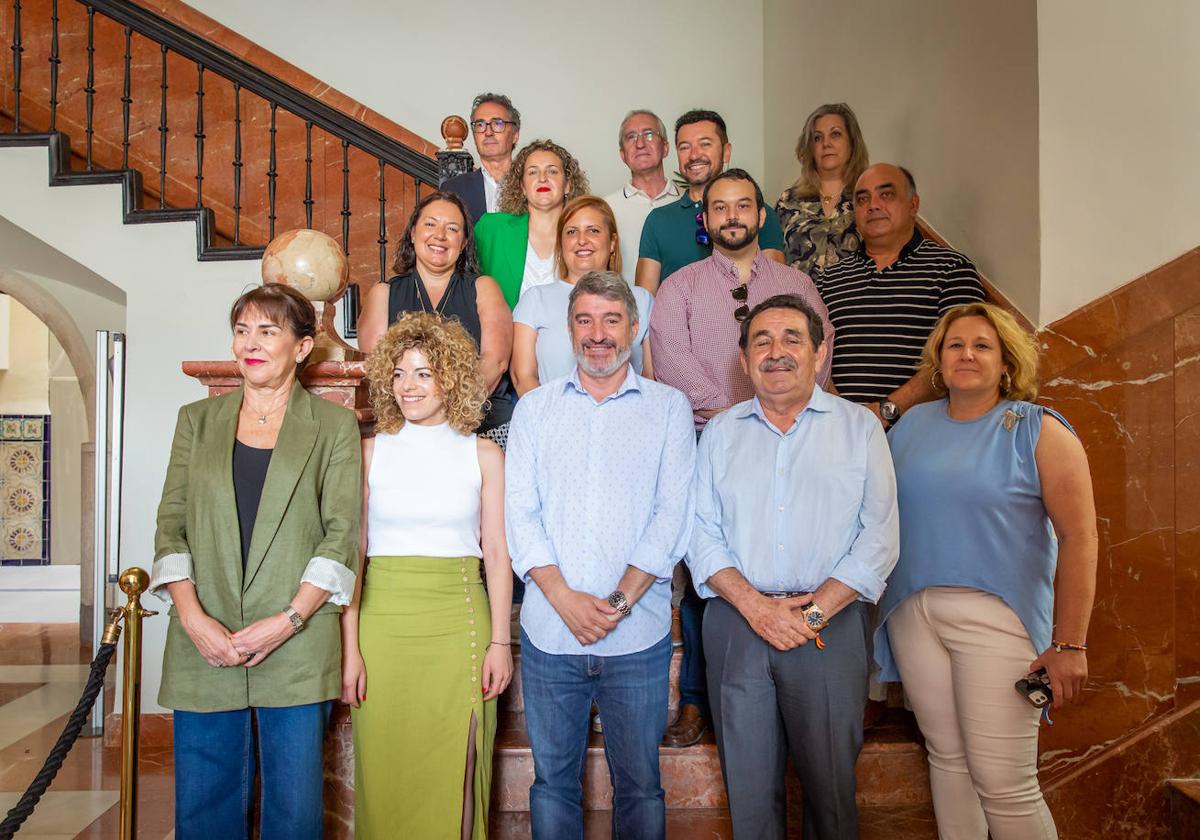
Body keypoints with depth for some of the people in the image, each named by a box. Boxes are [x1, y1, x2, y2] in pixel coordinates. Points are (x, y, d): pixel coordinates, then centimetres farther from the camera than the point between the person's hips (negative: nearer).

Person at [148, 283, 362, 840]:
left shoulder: (334, 426, 5)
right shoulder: (196, 420, 14)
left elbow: (342, 534, -2)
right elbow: (171, 525, 7)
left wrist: (289, 620, -13)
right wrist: (193, 617, -8)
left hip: (297, 648, -2)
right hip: (203, 646, 3)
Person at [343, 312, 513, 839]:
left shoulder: (483, 453, 4)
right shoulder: (371, 451, 4)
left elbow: (497, 553, 4)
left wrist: (500, 641, -3)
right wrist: (350, 648, -5)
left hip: (459, 622, 0)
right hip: (383, 622, 1)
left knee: (453, 776, 4)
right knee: (386, 772, 7)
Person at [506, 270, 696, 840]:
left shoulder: (669, 407, 5)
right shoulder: (534, 408, 8)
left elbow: (673, 513, -3)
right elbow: (519, 513, 1)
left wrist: (621, 600, -13)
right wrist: (564, 597, -12)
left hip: (639, 636, -1)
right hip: (548, 633, 1)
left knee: (639, 783, 9)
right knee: (552, 780, 13)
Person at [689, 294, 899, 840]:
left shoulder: (859, 427, 6)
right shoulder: (720, 432, 11)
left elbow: (879, 537, -1)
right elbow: (700, 532, 5)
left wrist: (812, 613, -10)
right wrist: (755, 606, -10)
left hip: (829, 624, -1)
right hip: (736, 622, 2)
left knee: (830, 781, 4)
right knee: (748, 780, 8)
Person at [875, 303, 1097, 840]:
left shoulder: (1038, 430, -2)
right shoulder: (912, 425, 11)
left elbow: (1079, 538, -7)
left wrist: (1068, 644, -11)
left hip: (997, 613, -4)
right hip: (912, 610, 4)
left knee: (1004, 784, -3)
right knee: (946, 757, 13)